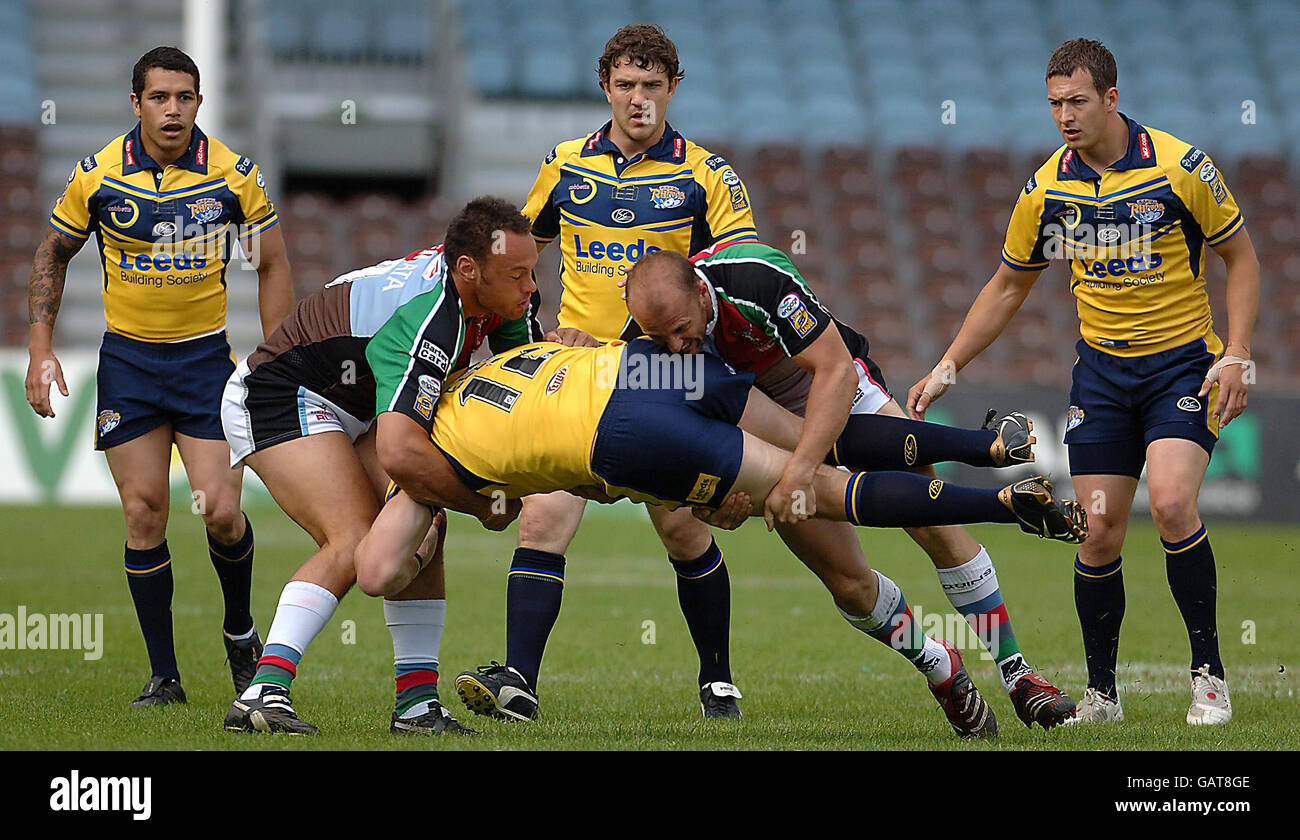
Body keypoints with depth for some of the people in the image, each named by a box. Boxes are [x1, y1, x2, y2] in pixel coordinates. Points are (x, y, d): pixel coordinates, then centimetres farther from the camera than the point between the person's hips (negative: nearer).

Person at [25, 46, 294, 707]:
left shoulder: (235, 174, -7)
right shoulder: (97, 175, -6)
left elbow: (272, 266, 4)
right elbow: (53, 256, 8)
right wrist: (41, 351, 0)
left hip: (206, 355, -1)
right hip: (127, 358, 1)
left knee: (220, 512, -10)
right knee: (143, 514, -3)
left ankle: (240, 631, 19)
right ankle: (163, 676, 6)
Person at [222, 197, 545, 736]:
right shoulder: (430, 323, -36)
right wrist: (481, 500, -29)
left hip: (347, 407, 10)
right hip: (276, 401, -10)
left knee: (423, 527, -1)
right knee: (356, 543, -25)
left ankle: (417, 703, 0)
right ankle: (263, 692, -31)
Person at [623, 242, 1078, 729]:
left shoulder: (757, 277, -37)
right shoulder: (647, 332, -24)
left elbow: (836, 371, -36)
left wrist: (799, 470, -44)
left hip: (837, 390, -2)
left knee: (938, 528, -10)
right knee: (846, 574, -11)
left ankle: (1014, 673, 1)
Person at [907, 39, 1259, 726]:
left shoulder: (1180, 166, -13)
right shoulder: (1047, 189, -2)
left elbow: (1241, 258, -1)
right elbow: (1008, 287, 12)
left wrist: (1237, 354, -11)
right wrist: (947, 368, 8)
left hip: (1183, 361, -4)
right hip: (1102, 367, 4)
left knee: (1171, 504, -23)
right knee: (1099, 533, -3)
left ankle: (1209, 674, -9)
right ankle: (1101, 693, 13)